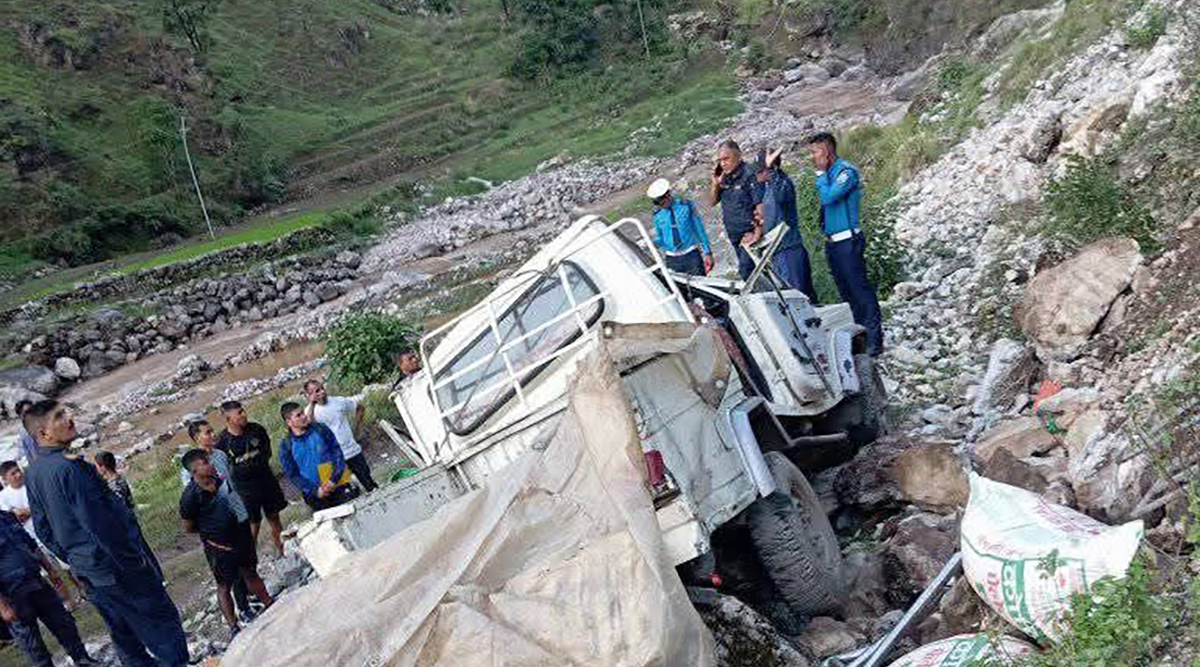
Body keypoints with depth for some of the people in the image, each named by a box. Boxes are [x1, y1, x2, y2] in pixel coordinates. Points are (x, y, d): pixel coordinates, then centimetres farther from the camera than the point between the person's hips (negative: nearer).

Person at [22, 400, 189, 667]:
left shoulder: (32, 474, 5)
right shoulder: (69, 467, -24)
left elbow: (43, 530, 14)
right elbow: (100, 523, -25)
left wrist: (73, 560, 21)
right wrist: (134, 562, -17)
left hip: (85, 571, 9)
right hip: (114, 565, -9)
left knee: (122, 631, 20)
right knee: (163, 623, 2)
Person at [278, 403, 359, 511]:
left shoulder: (320, 429, -2)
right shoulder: (286, 445, -3)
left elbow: (337, 452, -1)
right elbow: (292, 475, -2)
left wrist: (334, 479, -13)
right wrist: (315, 491, -13)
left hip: (339, 486, 1)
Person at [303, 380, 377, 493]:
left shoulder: (339, 401, -1)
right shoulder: (310, 411, -9)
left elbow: (360, 408, 15)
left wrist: (355, 427, 7)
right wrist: (311, 404, -27)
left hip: (353, 451, 3)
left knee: (368, 481, 14)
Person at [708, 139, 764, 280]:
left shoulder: (749, 175, -14)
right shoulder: (725, 179, 8)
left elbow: (760, 205, -17)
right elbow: (712, 202, 15)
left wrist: (757, 232, -21)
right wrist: (715, 184, -3)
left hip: (749, 235, -8)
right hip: (734, 236, 8)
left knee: (746, 271, -14)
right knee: (745, 271, 14)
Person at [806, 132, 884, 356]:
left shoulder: (846, 171, -13)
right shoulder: (828, 172, 13)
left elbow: (828, 197, -23)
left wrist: (820, 173, -14)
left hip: (848, 242, -9)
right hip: (832, 242, 9)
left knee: (860, 291, -7)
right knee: (846, 293, 14)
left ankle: (874, 340, -4)